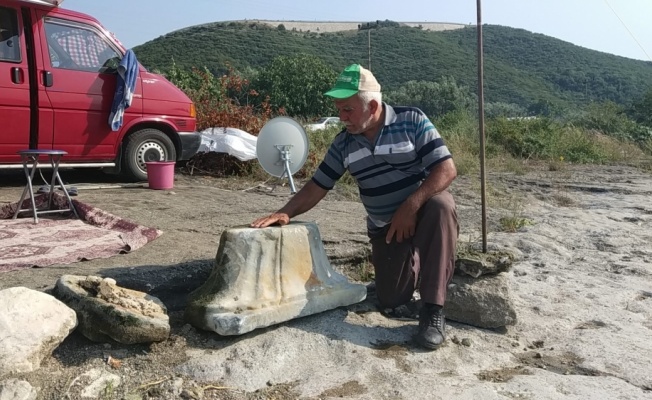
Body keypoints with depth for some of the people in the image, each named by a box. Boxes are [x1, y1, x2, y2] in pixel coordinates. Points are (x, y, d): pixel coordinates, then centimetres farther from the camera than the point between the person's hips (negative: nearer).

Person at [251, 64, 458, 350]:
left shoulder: (412, 121, -12)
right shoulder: (343, 144, 0)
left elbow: (447, 169, -19)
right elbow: (316, 188, 1)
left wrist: (411, 206, -30)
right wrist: (284, 213, -15)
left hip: (424, 209, -3)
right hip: (384, 228, 3)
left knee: (441, 206, -38)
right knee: (391, 300, -8)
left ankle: (433, 309, -28)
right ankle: (414, 264, 28)